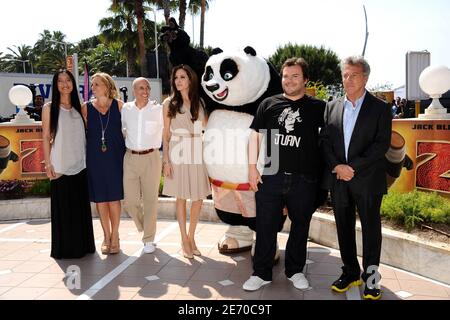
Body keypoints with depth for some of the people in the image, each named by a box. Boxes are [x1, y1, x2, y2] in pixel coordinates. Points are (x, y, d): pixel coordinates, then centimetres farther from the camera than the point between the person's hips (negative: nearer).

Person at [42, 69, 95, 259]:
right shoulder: (49, 108, 0)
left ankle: (83, 245, 21)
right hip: (60, 166, -4)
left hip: (80, 165, 4)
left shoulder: (79, 108, 11)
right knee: (63, 209, 1)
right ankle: (65, 248, 12)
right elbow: (45, 137, -2)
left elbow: (84, 135, 12)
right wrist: (48, 164, -8)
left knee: (81, 207, 9)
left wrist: (88, 159, 6)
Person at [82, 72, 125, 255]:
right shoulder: (87, 107, 5)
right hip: (95, 156, 1)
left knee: (114, 196, 3)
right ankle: (106, 236, 19)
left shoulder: (118, 105, 2)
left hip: (115, 155, -1)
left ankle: (115, 236, 15)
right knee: (100, 197, 6)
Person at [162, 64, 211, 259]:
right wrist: (166, 160, -3)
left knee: (198, 198, 5)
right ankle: (184, 240, 17)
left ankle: (191, 236, 24)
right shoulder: (169, 103, 3)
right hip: (178, 153, -2)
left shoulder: (199, 102, 8)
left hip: (197, 153, 2)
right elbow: (166, 134, 1)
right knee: (181, 197, 4)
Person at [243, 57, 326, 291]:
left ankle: (295, 271, 30)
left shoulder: (317, 107, 3)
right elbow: (255, 135, 8)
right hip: (270, 177, 1)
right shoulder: (268, 104, 6)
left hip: (304, 180, 0)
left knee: (300, 226, 12)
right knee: (265, 226, 5)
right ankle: (261, 273, 19)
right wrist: (252, 167, 2)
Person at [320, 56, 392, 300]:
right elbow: (325, 141, 6)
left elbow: (382, 144, -8)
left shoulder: (380, 108, 0)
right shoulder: (332, 107, 11)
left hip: (367, 179, -3)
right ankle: (350, 273, 26)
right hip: (338, 179, 3)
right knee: (344, 228, 11)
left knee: (371, 229, 5)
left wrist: (354, 167, -15)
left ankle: (371, 279, 18)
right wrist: (337, 166, -9)